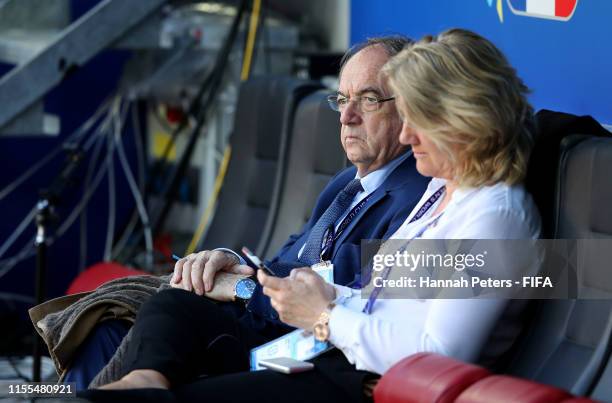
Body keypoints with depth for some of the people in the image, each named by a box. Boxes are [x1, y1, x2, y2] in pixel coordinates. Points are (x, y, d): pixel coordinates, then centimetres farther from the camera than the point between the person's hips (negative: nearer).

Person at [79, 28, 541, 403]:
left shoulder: (498, 213, -16)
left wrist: (325, 317, -14)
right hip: (342, 357, 11)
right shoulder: (442, 189, 17)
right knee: (174, 304, 2)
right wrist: (330, 296, 1)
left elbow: (440, 358, -23)